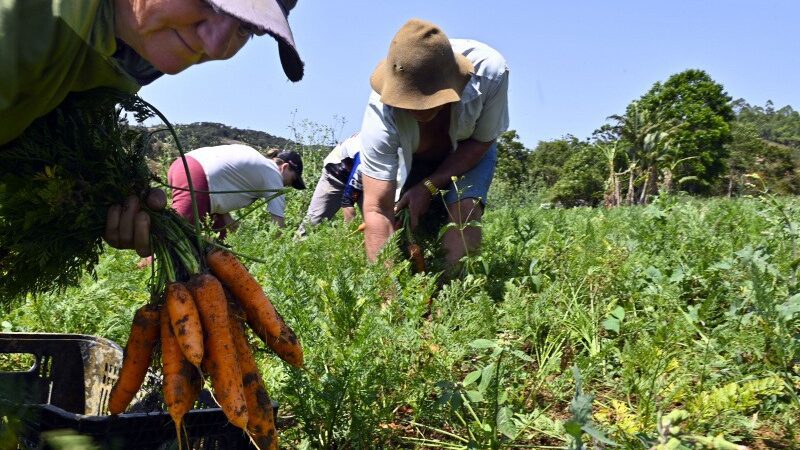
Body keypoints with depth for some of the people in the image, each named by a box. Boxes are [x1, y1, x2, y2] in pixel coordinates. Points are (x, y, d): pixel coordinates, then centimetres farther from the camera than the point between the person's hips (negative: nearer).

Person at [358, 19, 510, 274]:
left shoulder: (490, 71, -39)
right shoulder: (382, 112, -40)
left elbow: (483, 141, -20)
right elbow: (377, 209, -41)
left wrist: (429, 187, -27)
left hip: (471, 150, 0)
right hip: (412, 156, 1)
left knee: (466, 209, -25)